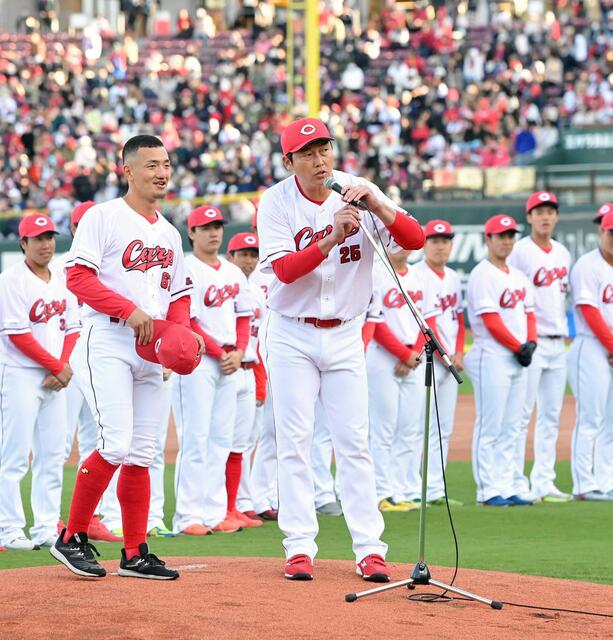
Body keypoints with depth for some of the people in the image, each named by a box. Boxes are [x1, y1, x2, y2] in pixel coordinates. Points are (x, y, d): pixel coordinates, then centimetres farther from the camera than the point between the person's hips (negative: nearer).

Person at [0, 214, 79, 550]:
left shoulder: (60, 282, 14)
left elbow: (71, 329, 14)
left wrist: (64, 366, -4)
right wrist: (58, 367, -12)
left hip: (55, 380, 7)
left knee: (53, 456, 6)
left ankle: (46, 528, 10)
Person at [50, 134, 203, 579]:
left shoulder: (170, 234, 20)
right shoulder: (104, 217, -3)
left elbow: (180, 294, 24)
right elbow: (78, 275, -11)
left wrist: (179, 330, 2)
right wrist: (129, 311, -19)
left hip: (151, 352, 7)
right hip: (107, 345, -7)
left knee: (141, 454, 6)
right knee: (116, 444, -18)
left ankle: (135, 554, 10)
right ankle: (72, 538, -6)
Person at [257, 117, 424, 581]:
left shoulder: (358, 192, -4)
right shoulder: (276, 203, -8)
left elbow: (416, 239, -14)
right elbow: (284, 269, -20)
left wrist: (376, 204, -29)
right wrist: (332, 238, -33)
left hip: (345, 336, 1)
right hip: (292, 337, -1)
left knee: (354, 442, -1)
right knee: (295, 442, -1)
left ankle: (370, 548, 1)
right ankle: (300, 547, 3)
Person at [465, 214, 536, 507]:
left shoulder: (518, 276, 18)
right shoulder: (482, 275, -8)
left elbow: (528, 313, 18)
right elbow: (491, 319, -14)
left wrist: (531, 342, -1)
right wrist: (518, 347, -14)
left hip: (518, 361, 8)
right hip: (492, 358, -8)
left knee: (510, 429, 9)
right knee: (489, 428, -6)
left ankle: (506, 488, 12)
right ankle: (488, 491, -5)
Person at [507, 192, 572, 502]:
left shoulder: (563, 253, 14)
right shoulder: (520, 252, -7)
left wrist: (563, 332, 12)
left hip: (558, 344, 7)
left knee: (551, 416, 8)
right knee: (521, 415, -6)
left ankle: (544, 482, 11)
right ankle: (516, 483, -4)